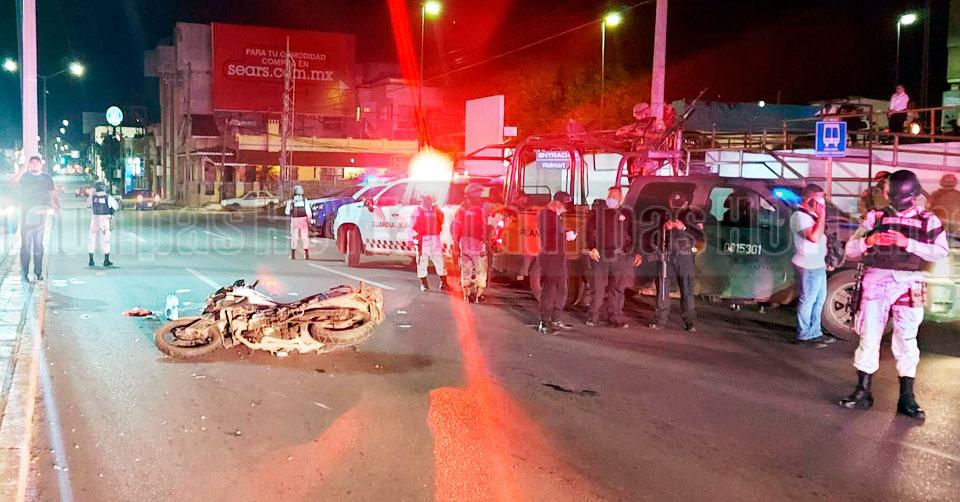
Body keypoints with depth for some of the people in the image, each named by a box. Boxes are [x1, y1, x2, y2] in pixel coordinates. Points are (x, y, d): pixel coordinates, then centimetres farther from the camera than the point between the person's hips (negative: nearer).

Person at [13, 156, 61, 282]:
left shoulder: (46, 178, 10)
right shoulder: (24, 176, 5)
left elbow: (53, 194, 8)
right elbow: (14, 180, -15)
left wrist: (57, 205, -8)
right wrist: (24, 169, -21)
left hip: (40, 214, 1)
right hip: (26, 214, -1)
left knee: (38, 244, 5)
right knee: (26, 244, -4)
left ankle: (38, 272, 10)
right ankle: (24, 274, -2)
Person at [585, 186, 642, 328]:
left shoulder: (627, 214, 13)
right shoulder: (597, 212, 7)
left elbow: (634, 234, 13)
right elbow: (590, 231, 0)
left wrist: (637, 252, 4)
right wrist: (592, 248, -13)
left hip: (622, 256, 2)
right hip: (601, 255, -2)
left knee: (618, 289, 5)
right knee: (598, 288, -2)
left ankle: (616, 318, 11)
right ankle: (593, 317, 6)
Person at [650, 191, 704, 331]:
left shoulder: (693, 215, 5)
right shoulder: (666, 215, 13)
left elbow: (701, 235, -4)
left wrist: (684, 228, -14)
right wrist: (665, 228, -5)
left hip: (685, 257, -3)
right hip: (667, 256, 3)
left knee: (687, 289, -3)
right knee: (662, 287, 1)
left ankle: (690, 322, 3)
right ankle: (659, 320, 8)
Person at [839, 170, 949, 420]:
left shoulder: (928, 221, 5)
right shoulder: (876, 217, 7)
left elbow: (941, 252, -7)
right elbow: (850, 249, 6)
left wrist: (908, 243, -16)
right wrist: (868, 241, -14)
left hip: (909, 284, -1)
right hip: (876, 281, 1)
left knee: (906, 341, 3)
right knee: (868, 337, 2)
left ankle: (906, 398, 13)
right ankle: (863, 393, 12)